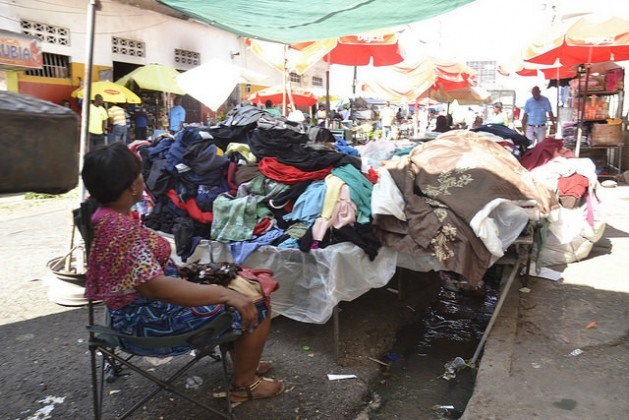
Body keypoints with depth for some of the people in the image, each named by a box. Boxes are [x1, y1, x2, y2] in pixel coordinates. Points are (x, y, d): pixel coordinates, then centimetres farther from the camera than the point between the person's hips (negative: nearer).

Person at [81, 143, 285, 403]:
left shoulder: (105, 215, 2)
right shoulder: (121, 230, -29)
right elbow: (155, 286, -35)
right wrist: (226, 294, -33)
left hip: (143, 305, 10)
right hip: (149, 319, -10)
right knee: (257, 307, -6)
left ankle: (243, 363, 32)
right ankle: (243, 385, 13)